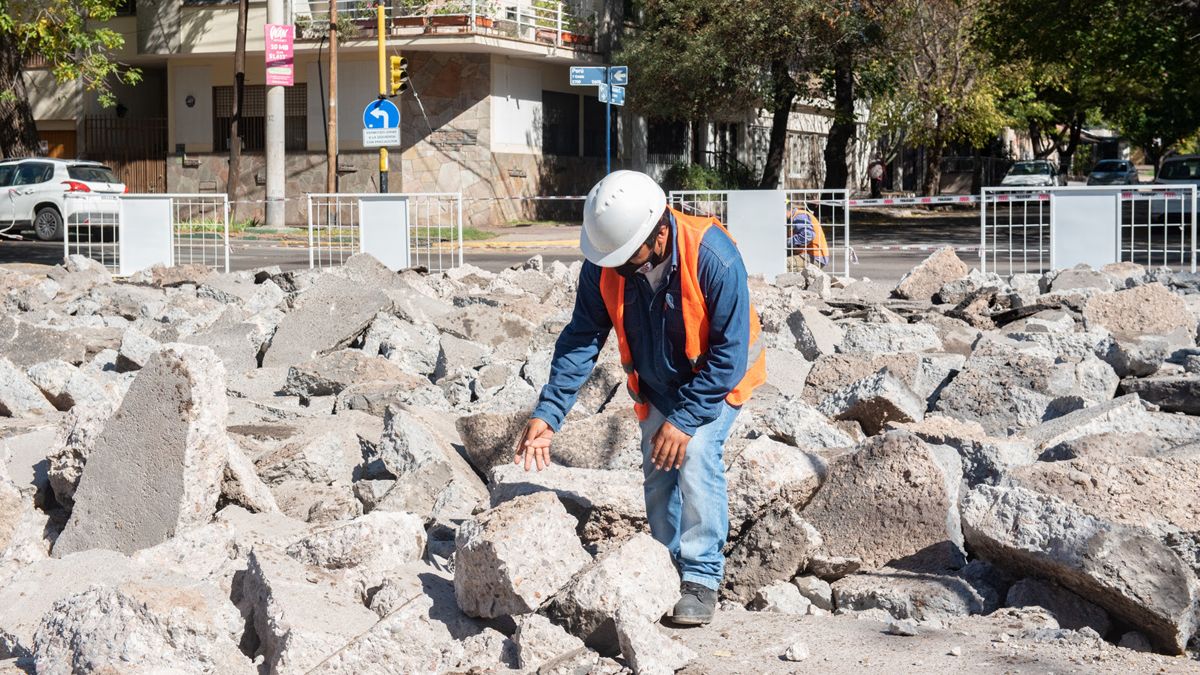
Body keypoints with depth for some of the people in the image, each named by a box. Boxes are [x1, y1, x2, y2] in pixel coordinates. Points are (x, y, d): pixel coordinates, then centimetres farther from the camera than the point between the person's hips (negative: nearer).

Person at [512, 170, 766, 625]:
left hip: (715, 377, -4)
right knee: (658, 472, 3)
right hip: (656, 385, 5)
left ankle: (702, 579, -9)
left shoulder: (713, 258, -35)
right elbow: (581, 339, -14)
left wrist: (685, 420, -30)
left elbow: (729, 353, -29)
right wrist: (548, 413, -23)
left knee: (695, 458, -21)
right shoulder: (604, 263, -22)